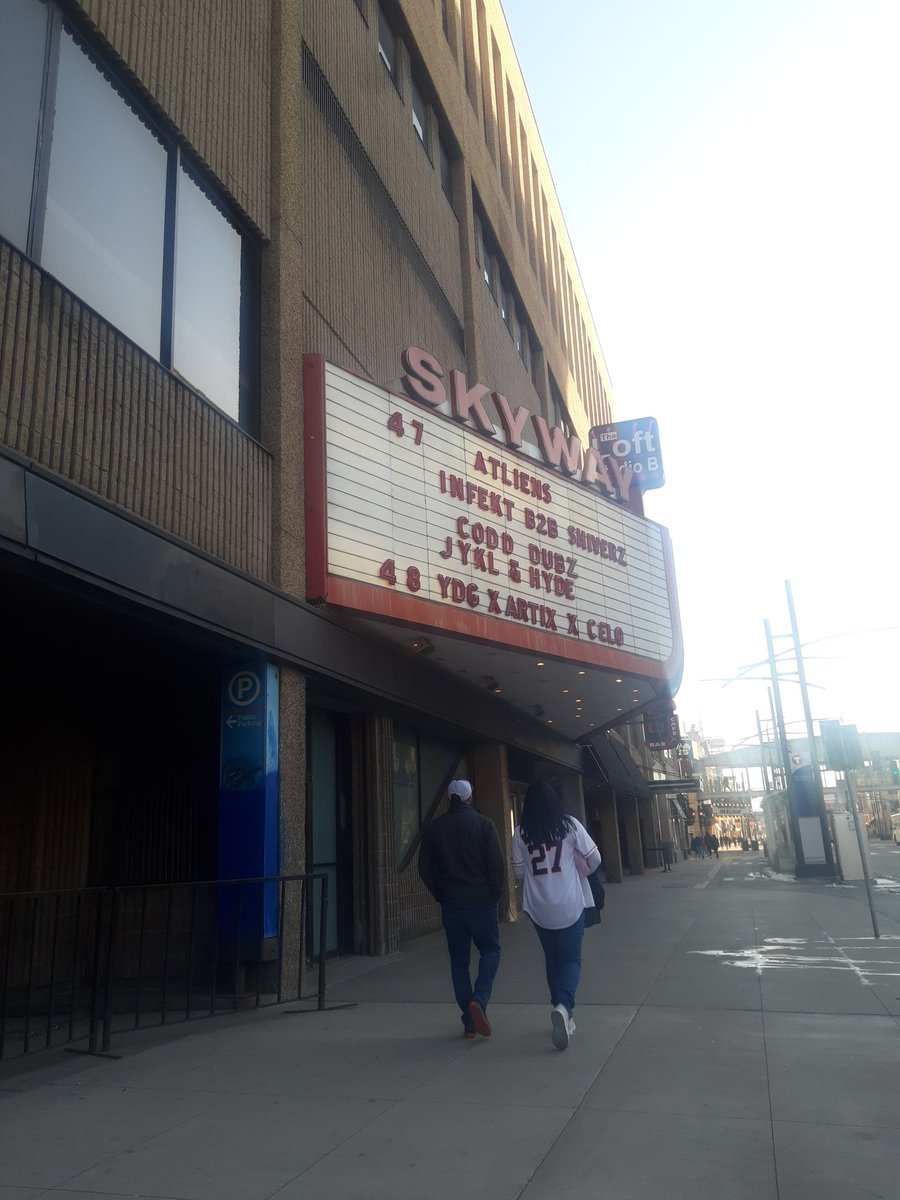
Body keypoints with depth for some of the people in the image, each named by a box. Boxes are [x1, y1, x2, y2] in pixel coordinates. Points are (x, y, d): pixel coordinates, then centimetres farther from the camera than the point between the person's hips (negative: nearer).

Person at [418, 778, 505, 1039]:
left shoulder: (433, 829, 3)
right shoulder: (483, 824, -7)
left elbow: (425, 868, 3)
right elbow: (497, 864, -10)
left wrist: (441, 895, 11)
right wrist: (495, 894, 2)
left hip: (450, 904, 3)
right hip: (482, 901, -3)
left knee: (459, 960, 11)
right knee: (490, 951, 10)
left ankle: (469, 1022, 12)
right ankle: (479, 1000, -13)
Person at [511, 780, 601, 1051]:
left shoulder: (521, 833, -3)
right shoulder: (569, 825, -6)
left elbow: (519, 873, 4)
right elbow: (594, 859, -2)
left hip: (539, 908, 2)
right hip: (570, 905, -2)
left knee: (552, 958, 18)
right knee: (571, 958, 5)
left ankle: (564, 1015, 21)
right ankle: (564, 1006, -20)